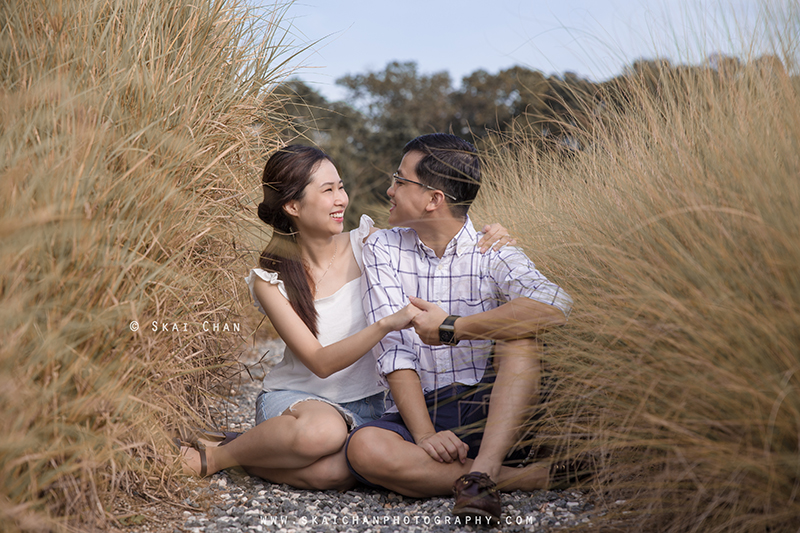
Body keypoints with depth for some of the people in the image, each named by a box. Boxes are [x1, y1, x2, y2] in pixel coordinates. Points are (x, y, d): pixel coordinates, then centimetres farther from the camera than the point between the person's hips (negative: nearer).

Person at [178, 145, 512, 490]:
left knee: (336, 473, -34)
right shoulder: (270, 279, -10)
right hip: (294, 398, -2)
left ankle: (246, 455, -2)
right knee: (323, 429, -40)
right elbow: (320, 363, -18)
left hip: (364, 405, 2)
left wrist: (482, 245, -15)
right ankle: (218, 455, -9)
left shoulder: (366, 245, -4)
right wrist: (387, 324, -33)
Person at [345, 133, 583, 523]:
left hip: (488, 414, -2)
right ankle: (530, 477, -22)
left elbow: (555, 307, -27)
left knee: (520, 333, -25)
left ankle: (480, 473, -33)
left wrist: (451, 328, -24)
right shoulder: (382, 250, 4)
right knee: (365, 448, -30)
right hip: (416, 414, 2)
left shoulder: (492, 251, -5)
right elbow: (393, 351, -7)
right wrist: (424, 434, -20)